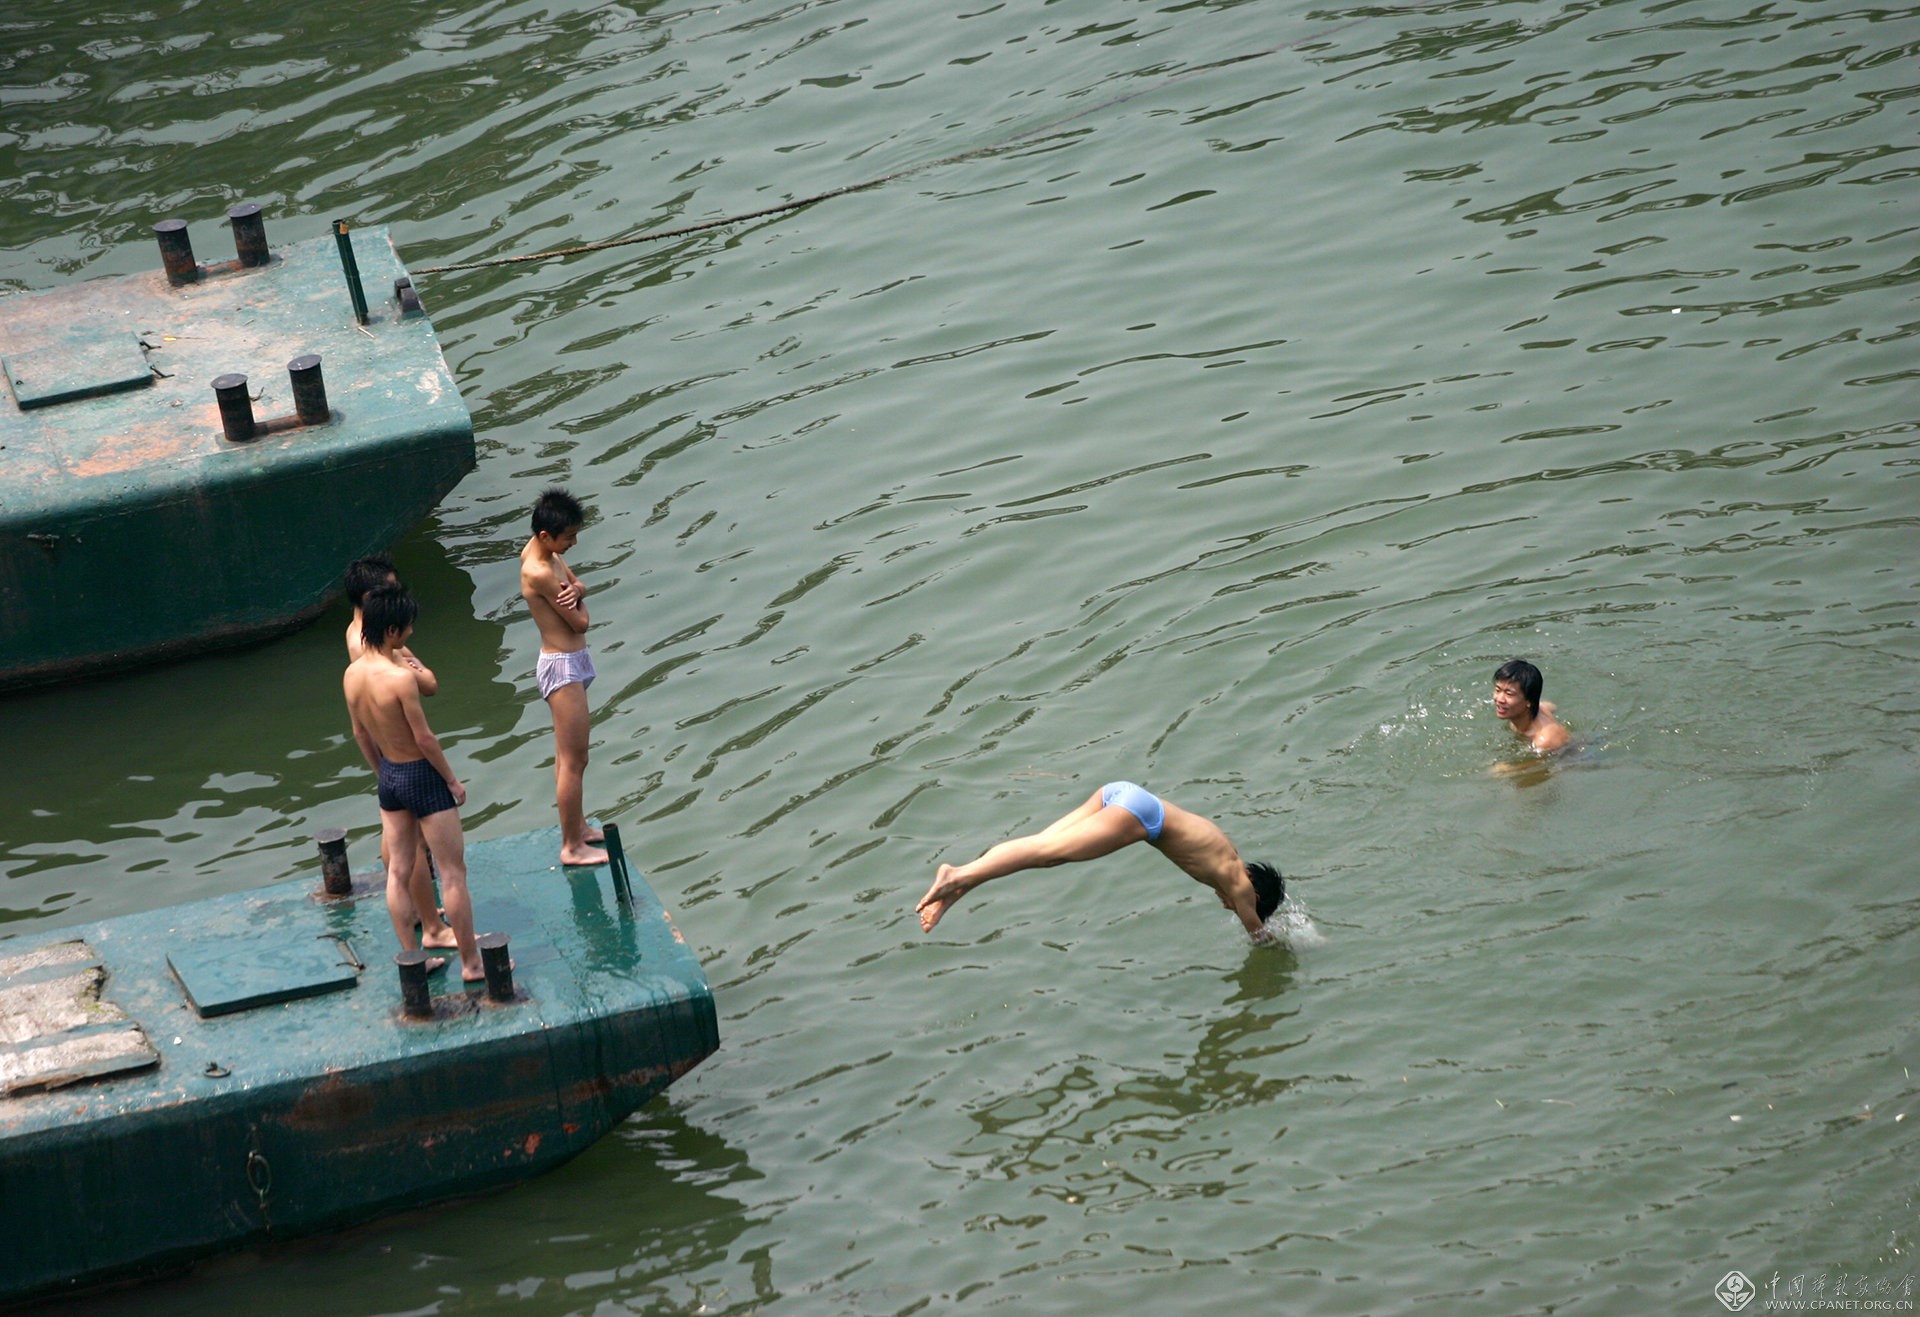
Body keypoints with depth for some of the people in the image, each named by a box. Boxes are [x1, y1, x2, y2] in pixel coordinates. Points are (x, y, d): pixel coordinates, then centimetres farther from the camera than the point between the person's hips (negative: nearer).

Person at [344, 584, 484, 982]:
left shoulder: (352, 674, -3)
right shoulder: (400, 676, -27)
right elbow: (424, 738, -21)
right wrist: (452, 780, -8)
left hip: (390, 778, 8)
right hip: (423, 775, -8)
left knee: (398, 872, 14)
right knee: (453, 872, 4)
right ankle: (472, 963, 11)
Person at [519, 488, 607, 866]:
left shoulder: (541, 552, 4)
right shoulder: (539, 573, -25)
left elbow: (578, 585, 11)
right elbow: (580, 622, -19)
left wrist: (574, 591, -13)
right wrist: (576, 601, 3)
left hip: (569, 663, 10)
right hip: (563, 667, -10)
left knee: (569, 756, 21)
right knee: (573, 760, -3)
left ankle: (578, 828, 33)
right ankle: (572, 847, 3)